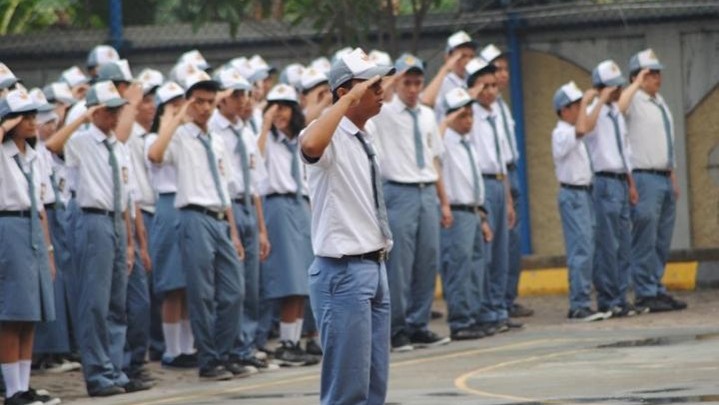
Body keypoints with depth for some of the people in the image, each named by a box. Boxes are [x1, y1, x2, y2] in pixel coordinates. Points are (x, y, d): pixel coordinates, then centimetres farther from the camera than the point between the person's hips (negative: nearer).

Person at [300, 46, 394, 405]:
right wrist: (350, 100, -31)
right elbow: (311, 145, -40)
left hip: (374, 265, 9)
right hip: (344, 271, -9)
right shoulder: (333, 135, -13)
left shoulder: (364, 135, 13)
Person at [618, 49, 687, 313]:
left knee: (662, 242, 10)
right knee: (645, 241, -9)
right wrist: (637, 84, -25)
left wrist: (673, 178, 21)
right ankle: (645, 294, -8)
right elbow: (617, 108, -33)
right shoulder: (634, 100, -7)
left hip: (665, 179, 9)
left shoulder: (660, 102, 19)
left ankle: (657, 290, 14)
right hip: (645, 179, -9)